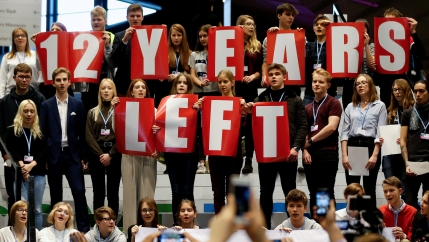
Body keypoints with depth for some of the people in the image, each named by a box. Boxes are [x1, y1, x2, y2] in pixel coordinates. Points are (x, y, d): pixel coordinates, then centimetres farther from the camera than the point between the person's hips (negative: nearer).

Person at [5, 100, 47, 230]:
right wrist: (21, 165, -22)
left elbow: (45, 151, 0)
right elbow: (11, 150, -5)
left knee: (37, 209, 5)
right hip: (20, 174, -2)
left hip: (38, 173, 2)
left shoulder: (40, 132, 10)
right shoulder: (12, 130, 6)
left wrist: (31, 165, -16)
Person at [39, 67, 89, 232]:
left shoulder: (77, 104, 4)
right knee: (55, 194, 6)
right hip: (53, 155, 0)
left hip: (73, 154, 0)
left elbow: (82, 132, 5)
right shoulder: (46, 105, 2)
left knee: (79, 191, -9)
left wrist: (83, 156, 1)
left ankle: (83, 229, -6)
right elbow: (42, 132, 0)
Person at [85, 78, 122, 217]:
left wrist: (110, 154, -12)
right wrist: (100, 155, -9)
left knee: (113, 192, 1)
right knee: (98, 193, 3)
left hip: (114, 155, -2)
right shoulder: (92, 113, 10)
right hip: (96, 155, 2)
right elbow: (88, 136, 3)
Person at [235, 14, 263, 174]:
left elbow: (261, 68, 10)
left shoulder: (257, 46, 11)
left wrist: (253, 76, -7)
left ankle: (249, 160, 7)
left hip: (250, 87, 2)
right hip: (233, 86, -2)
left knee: (249, 122, 3)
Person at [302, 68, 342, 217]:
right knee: (313, 193, 8)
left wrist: (310, 141, -6)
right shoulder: (308, 108, 18)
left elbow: (331, 127, -12)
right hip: (310, 155, 6)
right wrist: (305, 150, -3)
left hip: (327, 153, -6)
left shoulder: (333, 103, 0)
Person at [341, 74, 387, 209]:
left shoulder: (379, 106, 5)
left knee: (369, 189, 1)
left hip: (370, 147, -3)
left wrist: (375, 155, -13)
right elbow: (345, 132, 7)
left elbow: (381, 133, -3)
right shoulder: (350, 107, 14)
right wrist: (344, 155, -5)